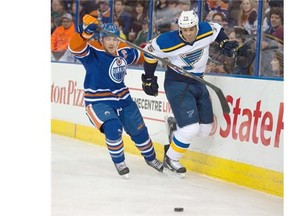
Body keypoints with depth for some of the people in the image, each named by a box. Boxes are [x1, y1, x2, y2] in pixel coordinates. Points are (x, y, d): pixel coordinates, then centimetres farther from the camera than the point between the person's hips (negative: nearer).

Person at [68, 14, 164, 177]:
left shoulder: (123, 51, 0)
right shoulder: (92, 51, -17)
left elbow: (139, 55, 22)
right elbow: (75, 47, -38)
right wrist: (85, 32, -52)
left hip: (123, 99, 6)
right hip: (98, 101, -6)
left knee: (139, 130, 13)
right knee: (113, 128, -27)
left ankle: (151, 158, 41)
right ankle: (119, 162, -1)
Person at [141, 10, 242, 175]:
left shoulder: (206, 31, -12)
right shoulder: (168, 42, -24)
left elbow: (217, 29, 11)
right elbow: (150, 52, -7)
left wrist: (225, 43, -4)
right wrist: (149, 79, -2)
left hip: (197, 83, 6)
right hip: (177, 85, -6)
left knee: (205, 128, 10)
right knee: (190, 129, -16)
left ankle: (175, 126, 36)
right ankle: (170, 159, 7)